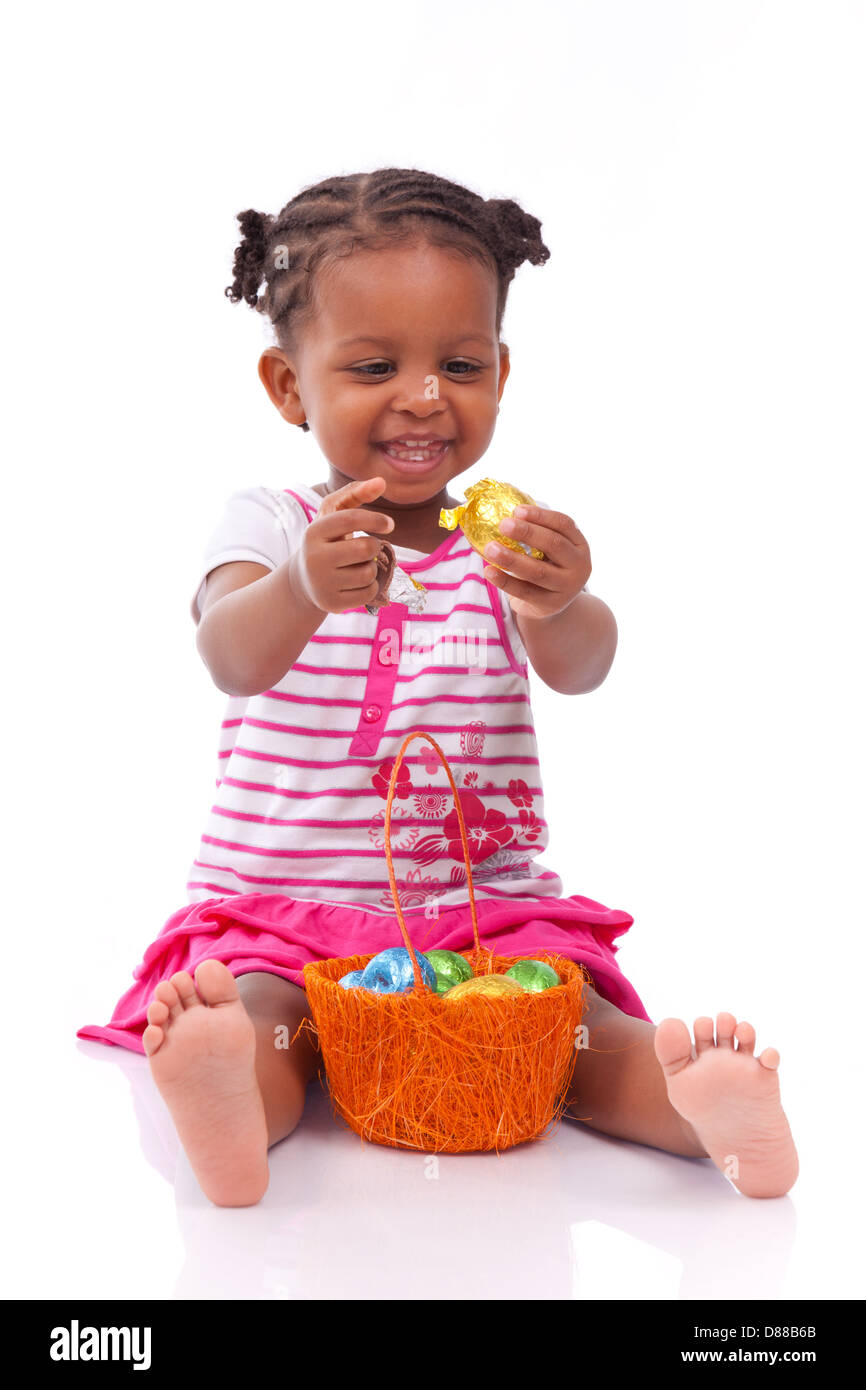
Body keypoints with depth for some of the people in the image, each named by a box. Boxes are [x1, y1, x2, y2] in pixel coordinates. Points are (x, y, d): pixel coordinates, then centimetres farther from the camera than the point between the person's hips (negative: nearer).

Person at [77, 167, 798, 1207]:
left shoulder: (510, 533, 4)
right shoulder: (268, 525, 0)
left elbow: (578, 669, -16)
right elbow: (234, 660, -22)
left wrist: (561, 606, -42)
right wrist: (305, 590, -47)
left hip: (485, 903, 1)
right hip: (277, 904, -1)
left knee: (573, 1020, -27)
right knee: (258, 1014, -31)